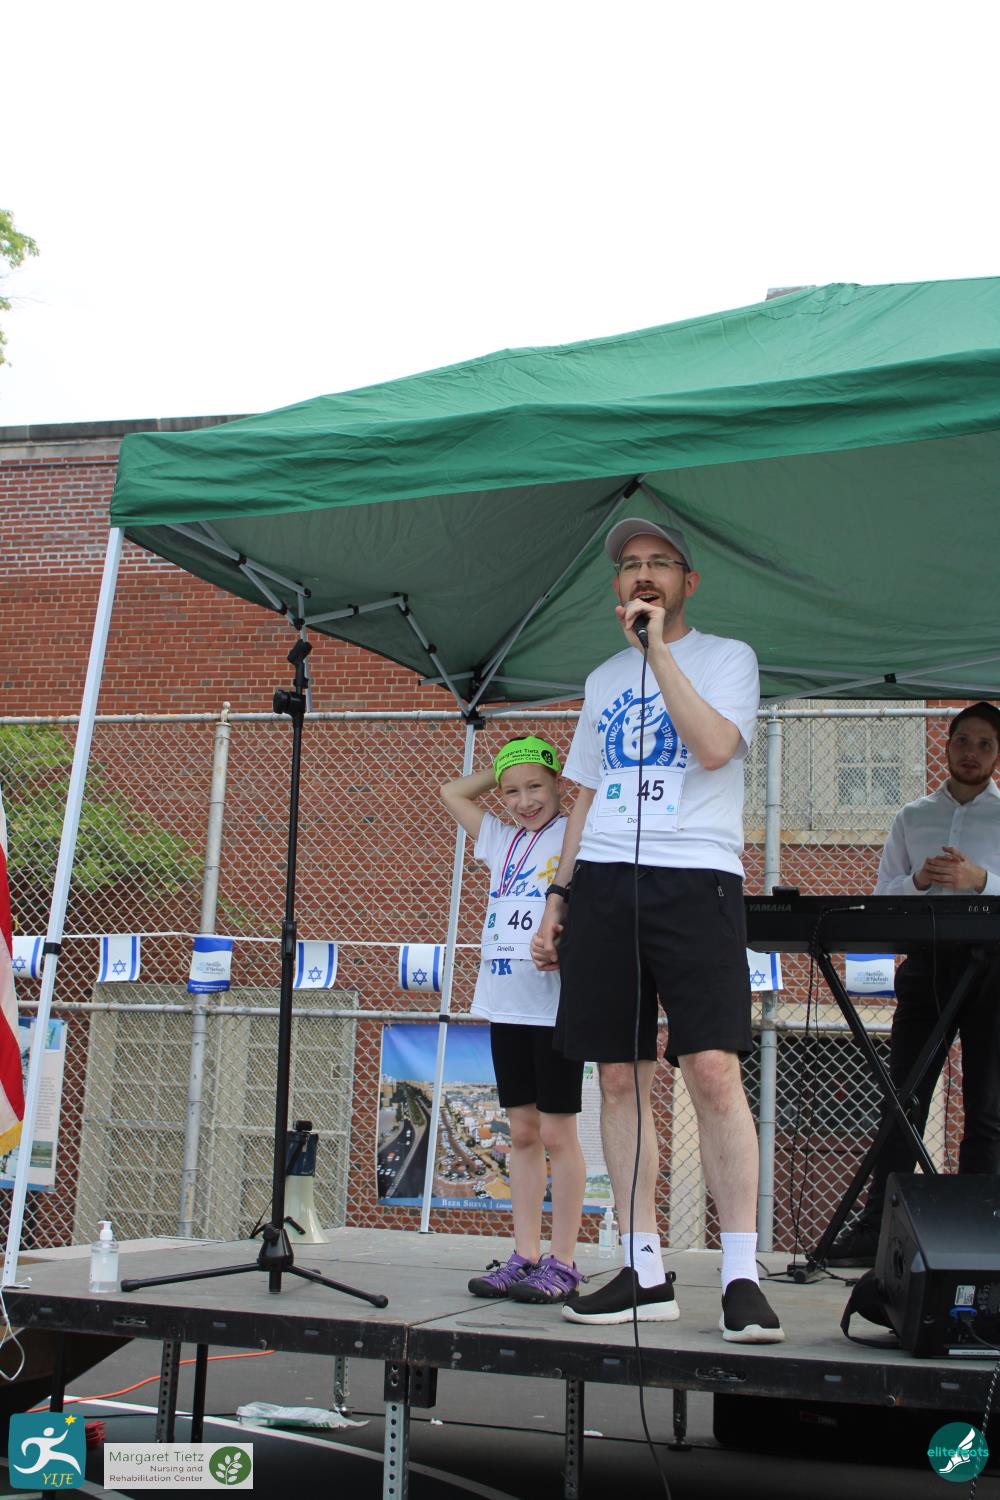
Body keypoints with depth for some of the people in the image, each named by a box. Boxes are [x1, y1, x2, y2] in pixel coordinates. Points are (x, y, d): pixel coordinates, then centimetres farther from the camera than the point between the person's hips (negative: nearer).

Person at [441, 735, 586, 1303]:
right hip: (507, 1005, 6)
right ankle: (526, 1256, 15)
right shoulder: (503, 840, 16)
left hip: (556, 1004, -6)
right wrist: (505, 768, 18)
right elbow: (453, 793, 26)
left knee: (557, 1134, -2)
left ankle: (563, 1263, 4)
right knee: (522, 1133, 9)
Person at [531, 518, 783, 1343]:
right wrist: (557, 897, 15)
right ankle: (645, 1271, 9)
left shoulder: (727, 656, 7)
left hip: (695, 878, -5)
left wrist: (657, 649, -9)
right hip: (603, 881, 5)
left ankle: (742, 1275, -9)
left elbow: (713, 748, -12)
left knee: (713, 1067, -14)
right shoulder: (602, 679, 22)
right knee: (620, 1076, 2)